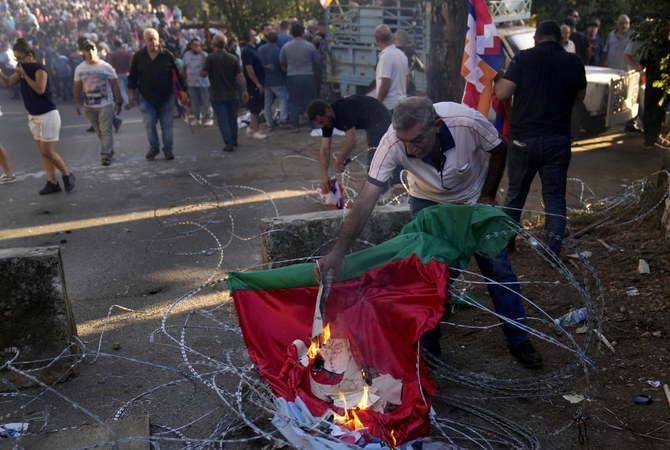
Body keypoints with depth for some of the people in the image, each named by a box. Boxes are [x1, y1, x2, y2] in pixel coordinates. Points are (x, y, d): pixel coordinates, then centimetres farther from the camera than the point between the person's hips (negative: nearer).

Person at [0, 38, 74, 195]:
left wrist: (24, 74, -23)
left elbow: (40, 89, -27)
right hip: (34, 117, 9)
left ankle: (67, 175, 9)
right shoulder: (23, 69, 9)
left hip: (48, 115, -9)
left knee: (47, 151, -9)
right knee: (43, 152, 7)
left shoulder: (40, 69, -15)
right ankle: (52, 182, 11)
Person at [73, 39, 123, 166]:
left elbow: (115, 85, -2)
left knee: (106, 130, -8)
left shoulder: (106, 67, -4)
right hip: (89, 106, 4)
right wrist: (77, 102, 11)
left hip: (106, 104, -4)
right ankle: (109, 150, 27)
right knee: (99, 132, 12)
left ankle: (106, 156, -6)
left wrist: (118, 103, -5)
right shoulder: (79, 69, 5)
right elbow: (77, 86, 14)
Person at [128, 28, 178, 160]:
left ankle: (168, 149, 15)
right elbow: (132, 76, 9)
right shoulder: (138, 57, 2)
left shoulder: (167, 55, -2)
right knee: (149, 123, -2)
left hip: (166, 97, -1)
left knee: (166, 124, 4)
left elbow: (176, 74, 5)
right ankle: (154, 147, 18)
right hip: (145, 97, 1)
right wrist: (131, 93, 5)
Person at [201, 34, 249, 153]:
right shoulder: (233, 57, -1)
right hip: (232, 94, 3)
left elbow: (204, 73, -13)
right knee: (232, 117, 18)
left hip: (217, 95, -3)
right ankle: (234, 140, 32)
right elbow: (240, 76, -3)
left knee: (222, 119, 1)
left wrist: (201, 71, 11)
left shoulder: (210, 57, -10)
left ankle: (229, 144, -3)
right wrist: (244, 91, 2)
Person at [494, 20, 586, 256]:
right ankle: (553, 249, 6)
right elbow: (581, 95, 16)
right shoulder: (574, 62, 1)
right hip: (558, 142, 1)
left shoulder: (524, 58, -8)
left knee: (515, 193, 16)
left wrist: (499, 81, 8)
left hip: (524, 139, -1)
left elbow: (502, 93, -12)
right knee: (555, 197, 9)